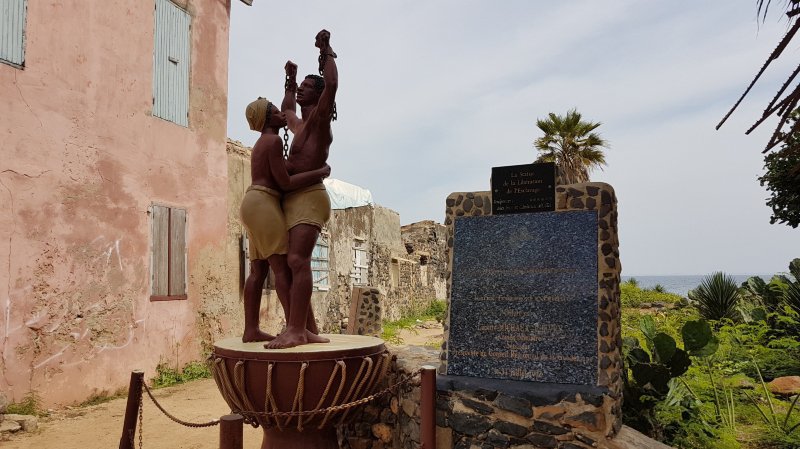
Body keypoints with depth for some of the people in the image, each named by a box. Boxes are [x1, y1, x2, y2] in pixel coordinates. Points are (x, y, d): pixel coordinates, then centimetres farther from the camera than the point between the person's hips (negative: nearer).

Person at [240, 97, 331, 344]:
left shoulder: (262, 143, 24)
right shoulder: (273, 140, -8)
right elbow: (285, 182, -14)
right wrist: (321, 172, -7)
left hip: (255, 206, 10)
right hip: (263, 205, -10)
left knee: (258, 271, 5)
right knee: (284, 267, -13)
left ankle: (251, 330, 3)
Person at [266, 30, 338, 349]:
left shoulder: (319, 119, -1)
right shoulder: (300, 125, 25)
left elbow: (331, 85, -19)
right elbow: (286, 108, 49)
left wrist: (326, 52, -9)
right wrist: (290, 81, 44)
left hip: (309, 196, -10)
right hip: (294, 199, 10)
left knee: (297, 261, -22)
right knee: (294, 264, 5)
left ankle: (295, 331, -27)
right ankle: (301, 329, 7)